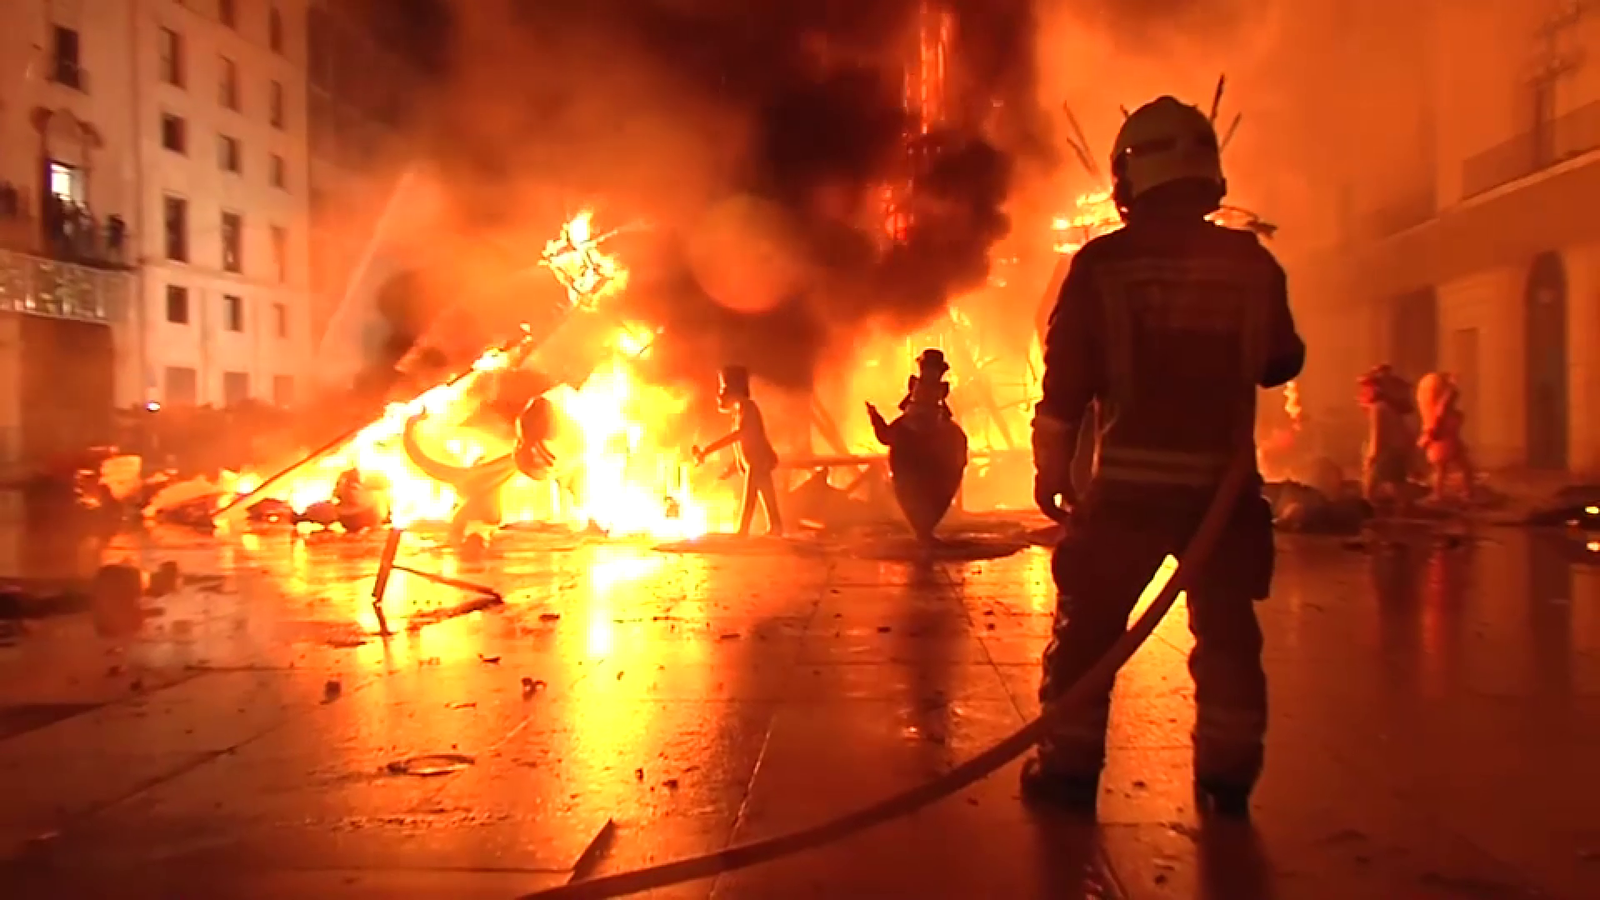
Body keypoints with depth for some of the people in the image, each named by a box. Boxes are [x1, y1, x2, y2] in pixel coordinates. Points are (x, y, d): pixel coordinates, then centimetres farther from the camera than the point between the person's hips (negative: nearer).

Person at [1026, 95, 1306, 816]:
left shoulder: (1103, 263, -7)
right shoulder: (1252, 262, 2)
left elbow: (1064, 381, -6)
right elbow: (1281, 364, 14)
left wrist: (1051, 470, 4)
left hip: (1128, 485, -2)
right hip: (1224, 484, 3)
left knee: (1088, 628, 10)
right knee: (1227, 631, 16)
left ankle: (1069, 770, 14)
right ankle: (1226, 775, 21)